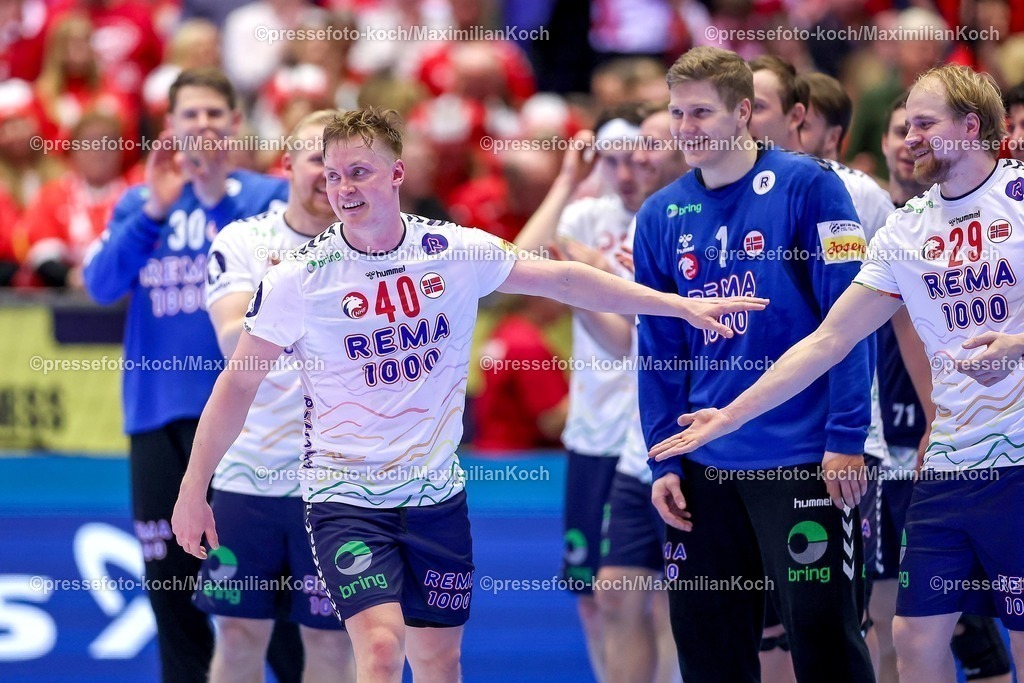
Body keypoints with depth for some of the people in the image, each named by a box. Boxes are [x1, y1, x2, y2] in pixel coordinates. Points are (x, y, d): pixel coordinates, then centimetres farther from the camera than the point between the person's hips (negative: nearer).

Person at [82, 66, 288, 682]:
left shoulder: (266, 194, 2)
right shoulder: (138, 202, 11)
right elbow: (102, 284, -3)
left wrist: (217, 196, -22)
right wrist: (155, 210, -13)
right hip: (156, 415, 4)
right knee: (170, 582, 7)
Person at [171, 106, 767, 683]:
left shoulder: (459, 251, -3)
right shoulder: (300, 279, -10)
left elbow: (561, 280, 7)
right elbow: (239, 381, -2)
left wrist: (682, 306, 7)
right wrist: (193, 490, -2)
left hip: (437, 493, 4)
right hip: (345, 495, -4)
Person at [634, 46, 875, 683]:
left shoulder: (806, 186, -6)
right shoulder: (661, 216, 8)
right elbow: (658, 353, 12)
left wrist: (847, 439, -13)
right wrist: (663, 463, 6)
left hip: (804, 458, -5)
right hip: (705, 469, 5)